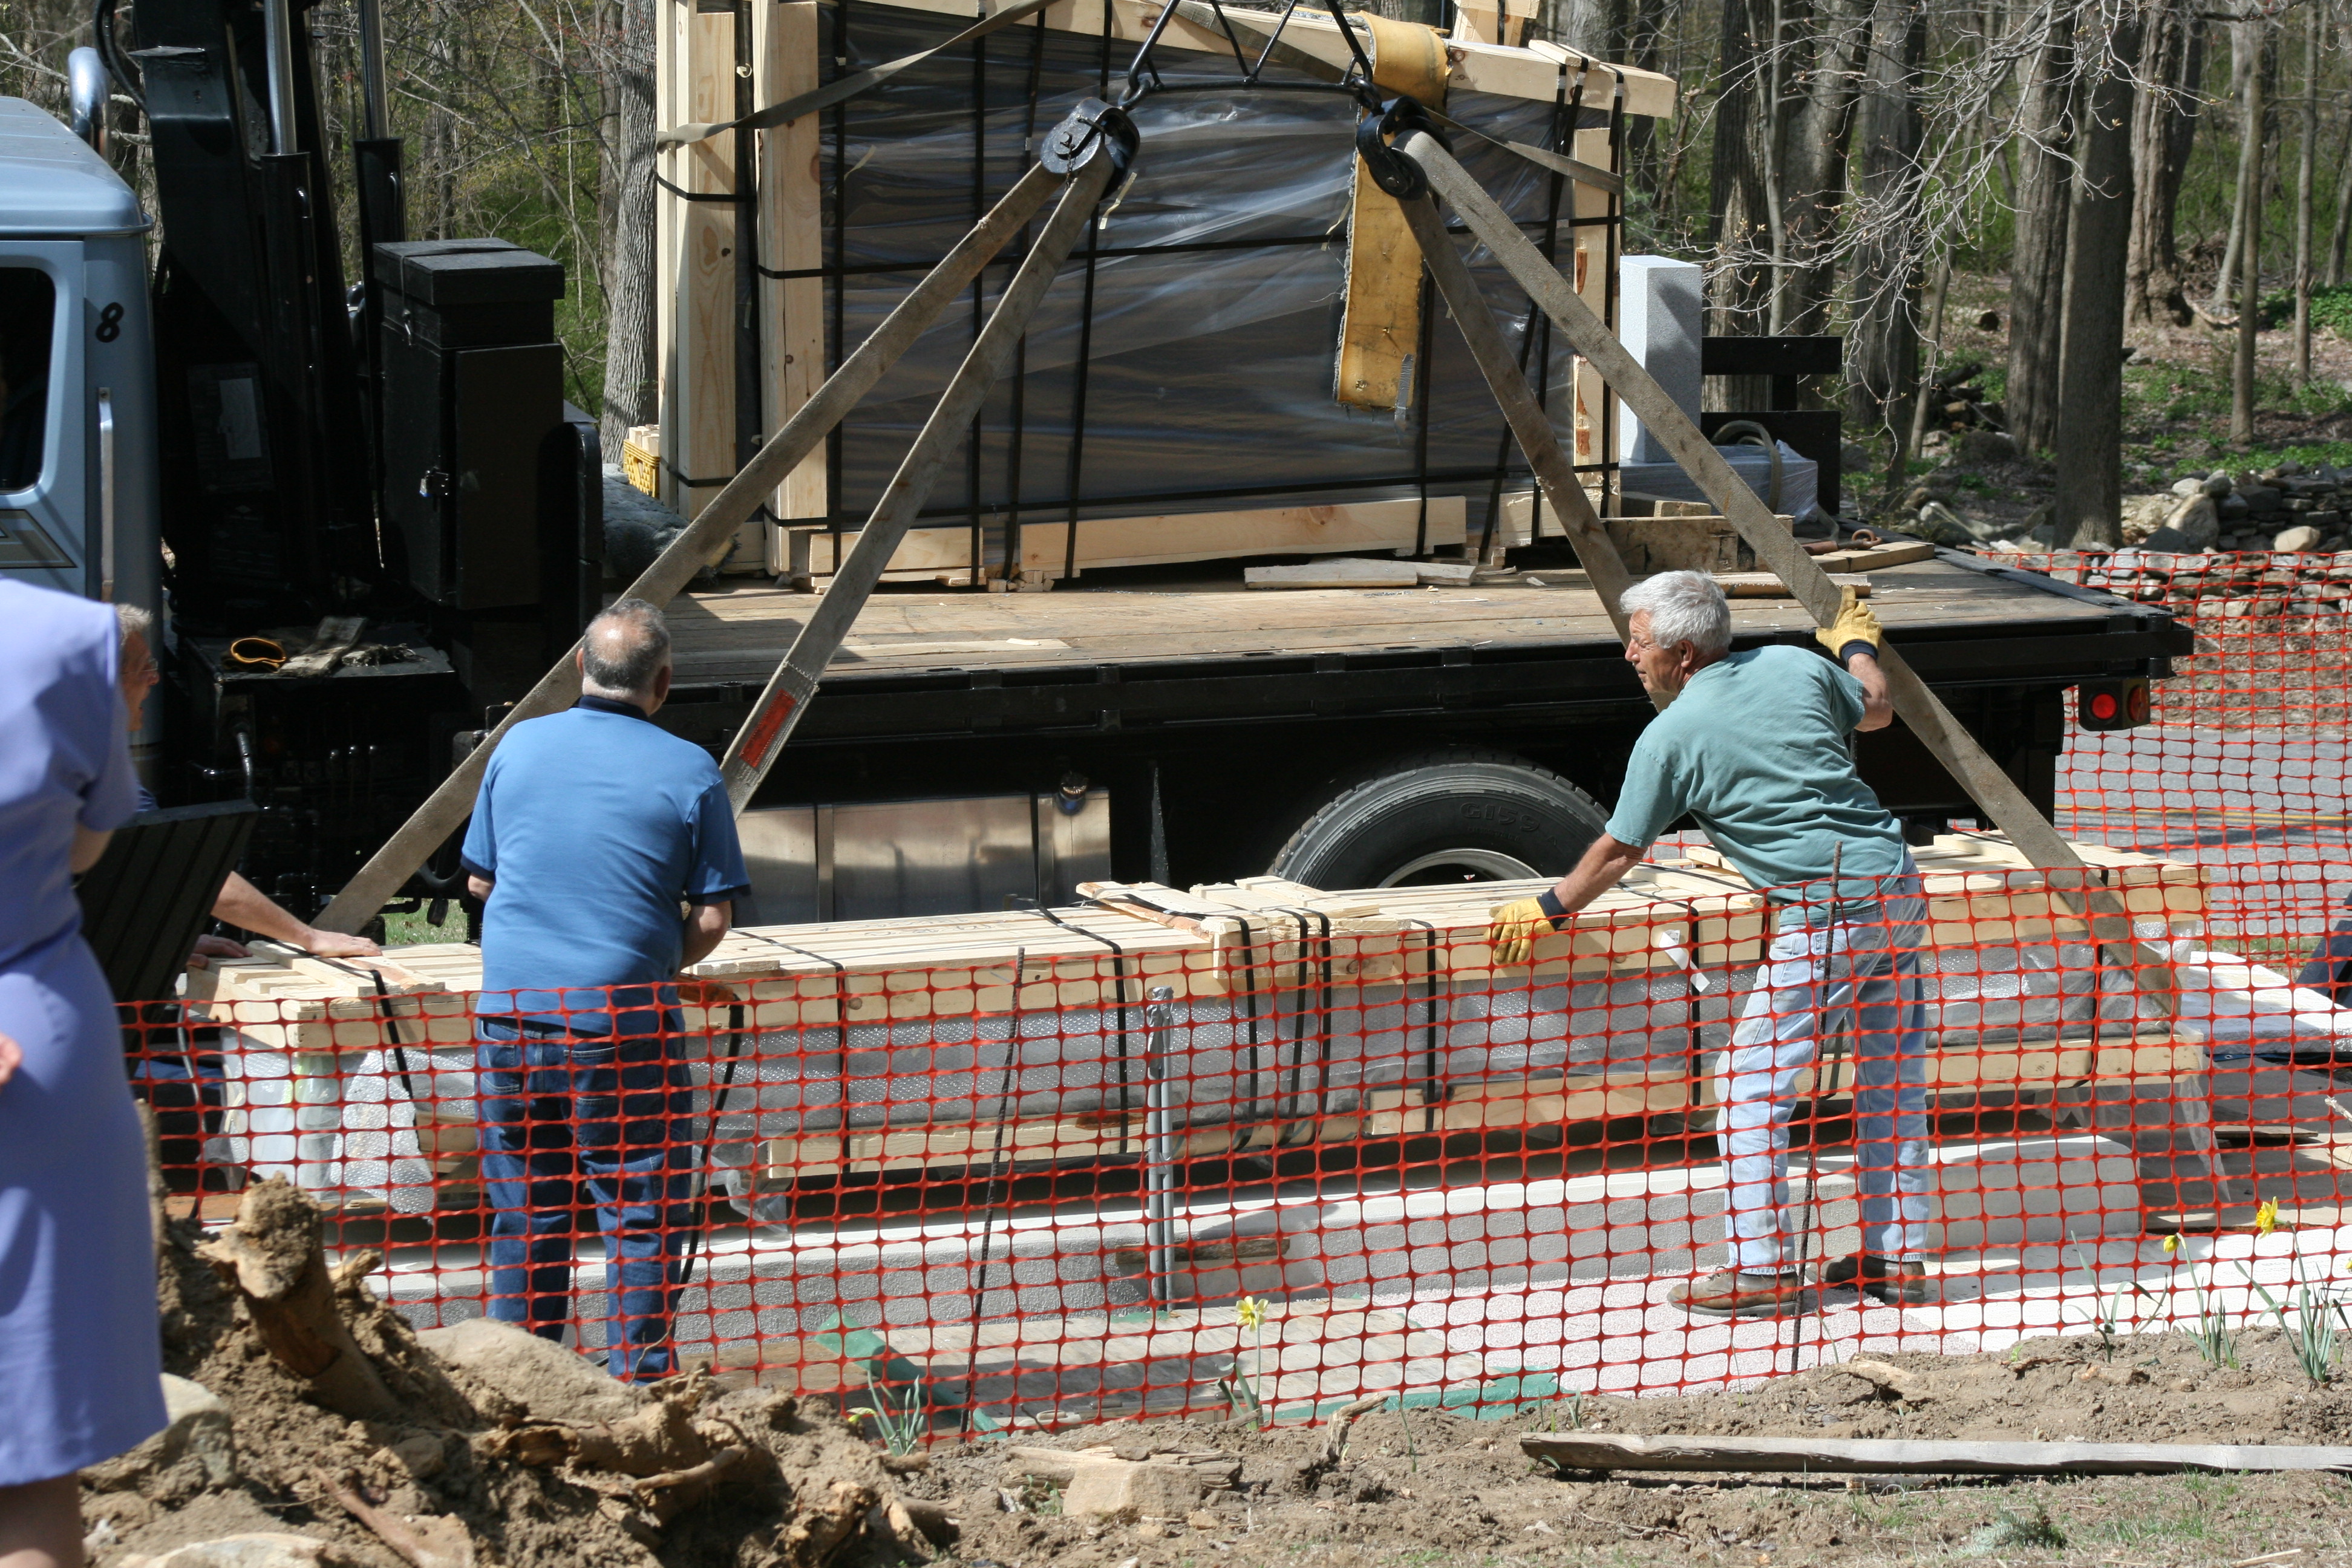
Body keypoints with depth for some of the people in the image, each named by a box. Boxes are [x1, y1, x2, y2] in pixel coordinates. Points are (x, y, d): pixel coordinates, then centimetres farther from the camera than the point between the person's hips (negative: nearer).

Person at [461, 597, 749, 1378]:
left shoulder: (519, 746, 5)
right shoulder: (689, 770, -4)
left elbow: (478, 878, 14)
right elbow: (711, 919, -4)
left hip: (510, 1013, 4)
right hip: (624, 1022, -4)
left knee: (523, 1215, 12)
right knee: (643, 1216, 4)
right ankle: (639, 1381, 4)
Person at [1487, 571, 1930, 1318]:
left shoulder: (1670, 737, -7)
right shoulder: (1797, 665, 7)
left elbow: (1618, 851, 2)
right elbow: (1876, 710, 27)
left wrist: (1549, 909, 18)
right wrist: (1856, 646, 47)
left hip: (1826, 912, -7)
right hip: (1898, 884, 7)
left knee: (1752, 1084, 0)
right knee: (1894, 1076, 13)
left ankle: (1763, 1268, -1)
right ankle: (1897, 1257, 18)